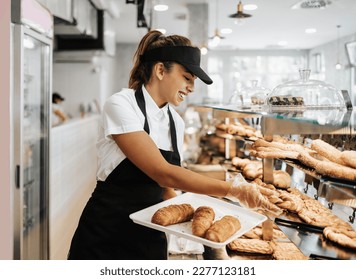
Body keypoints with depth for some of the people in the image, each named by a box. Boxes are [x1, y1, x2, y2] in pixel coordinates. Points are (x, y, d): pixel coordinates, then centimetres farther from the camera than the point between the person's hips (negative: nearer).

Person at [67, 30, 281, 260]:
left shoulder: (176, 122, 4)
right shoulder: (120, 105, -16)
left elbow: (165, 186, 11)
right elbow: (163, 174, -26)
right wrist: (233, 190, -28)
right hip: (105, 235, -5)